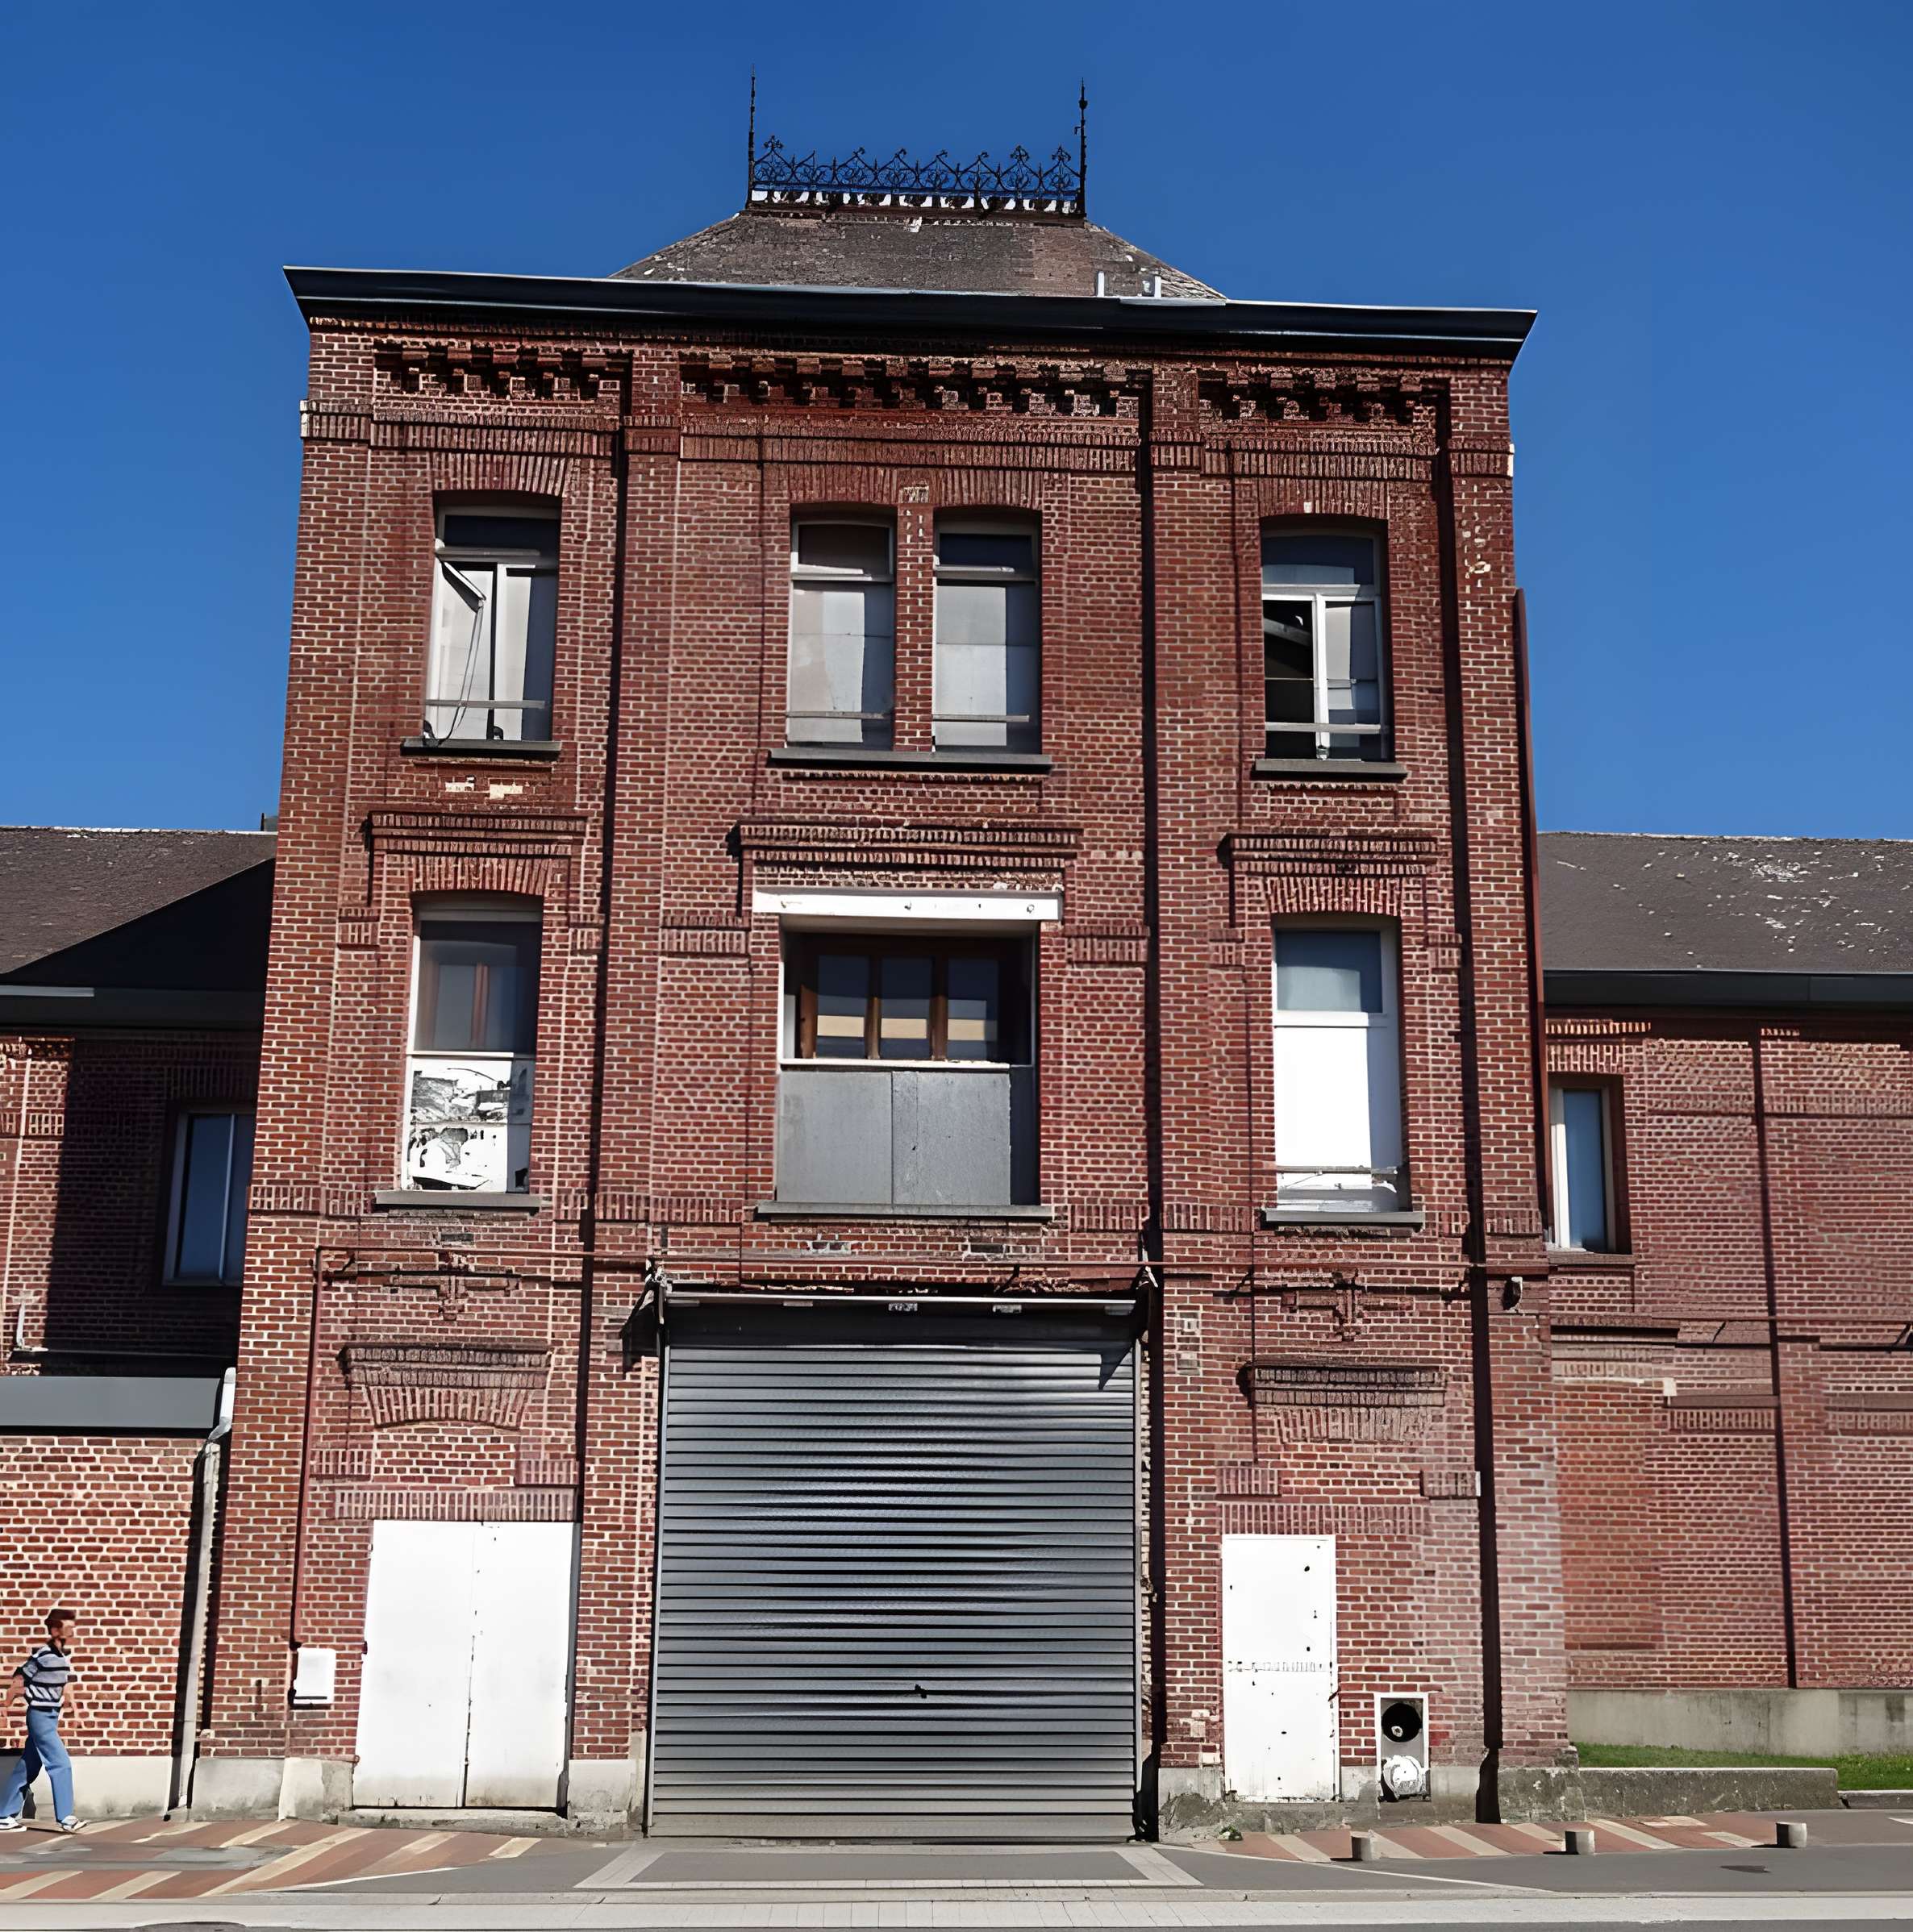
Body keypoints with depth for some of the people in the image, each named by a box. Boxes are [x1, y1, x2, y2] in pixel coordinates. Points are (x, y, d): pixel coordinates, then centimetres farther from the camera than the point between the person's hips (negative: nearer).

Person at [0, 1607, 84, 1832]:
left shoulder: (66, 1654, 6)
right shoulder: (43, 1656, -18)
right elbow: (19, 1680, -13)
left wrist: (65, 1700, 5)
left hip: (51, 1717, 9)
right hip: (39, 1716, -9)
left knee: (28, 1768, 14)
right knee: (61, 1764, -9)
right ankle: (65, 1817, -6)